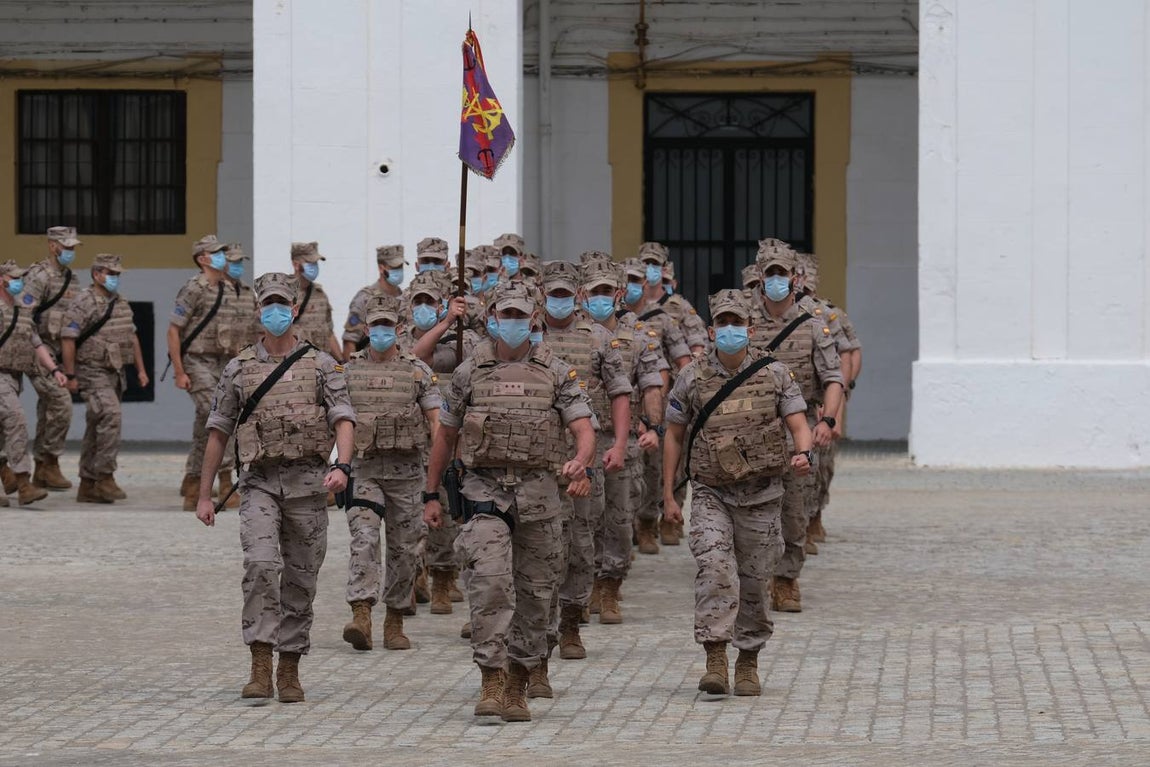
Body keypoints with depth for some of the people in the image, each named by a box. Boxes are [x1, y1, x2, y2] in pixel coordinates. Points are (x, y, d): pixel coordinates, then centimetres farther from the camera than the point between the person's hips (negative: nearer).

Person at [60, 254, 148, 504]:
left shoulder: (121, 303, 14)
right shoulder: (83, 303, -11)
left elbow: (132, 337, 22)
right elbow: (68, 339, -14)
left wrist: (141, 370, 17)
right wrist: (70, 376, -17)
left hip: (115, 372, 8)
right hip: (92, 372, -8)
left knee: (97, 430, 10)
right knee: (110, 416, -23)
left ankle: (88, 485, 14)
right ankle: (105, 477, -20)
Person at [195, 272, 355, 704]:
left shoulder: (322, 366, 7)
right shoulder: (239, 369, 9)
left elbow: (343, 420, -4)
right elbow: (218, 432, 12)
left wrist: (341, 466, -24)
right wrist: (204, 495, 8)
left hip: (307, 482, 1)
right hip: (260, 481, -1)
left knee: (300, 580, 5)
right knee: (261, 565, -20)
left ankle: (289, 671, 15)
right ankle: (260, 668, -20)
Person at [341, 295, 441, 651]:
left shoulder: (418, 372, 4)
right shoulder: (348, 371, 6)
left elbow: (436, 421, -1)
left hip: (406, 471, 1)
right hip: (364, 470, -1)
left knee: (405, 549, 5)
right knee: (364, 539, -17)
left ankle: (395, 622, 18)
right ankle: (361, 616, -26)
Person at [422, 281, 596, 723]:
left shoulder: (557, 373, 6)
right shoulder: (470, 372, 8)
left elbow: (584, 428, -3)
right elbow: (445, 435, 15)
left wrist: (582, 464, -25)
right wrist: (431, 495, 12)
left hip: (539, 493, 1)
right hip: (485, 491, -1)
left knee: (533, 593, 5)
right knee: (490, 582, -18)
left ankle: (517, 690, 16)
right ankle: (491, 683, -19)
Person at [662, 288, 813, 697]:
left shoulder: (774, 374, 0)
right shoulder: (691, 378, 0)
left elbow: (798, 423, 0)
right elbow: (674, 437, 7)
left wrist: (803, 453, -23)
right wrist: (668, 496, 4)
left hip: (761, 494, 1)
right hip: (710, 494, -1)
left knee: (753, 580, 7)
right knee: (714, 567, -20)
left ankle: (748, 663, 22)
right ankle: (715, 660, -21)